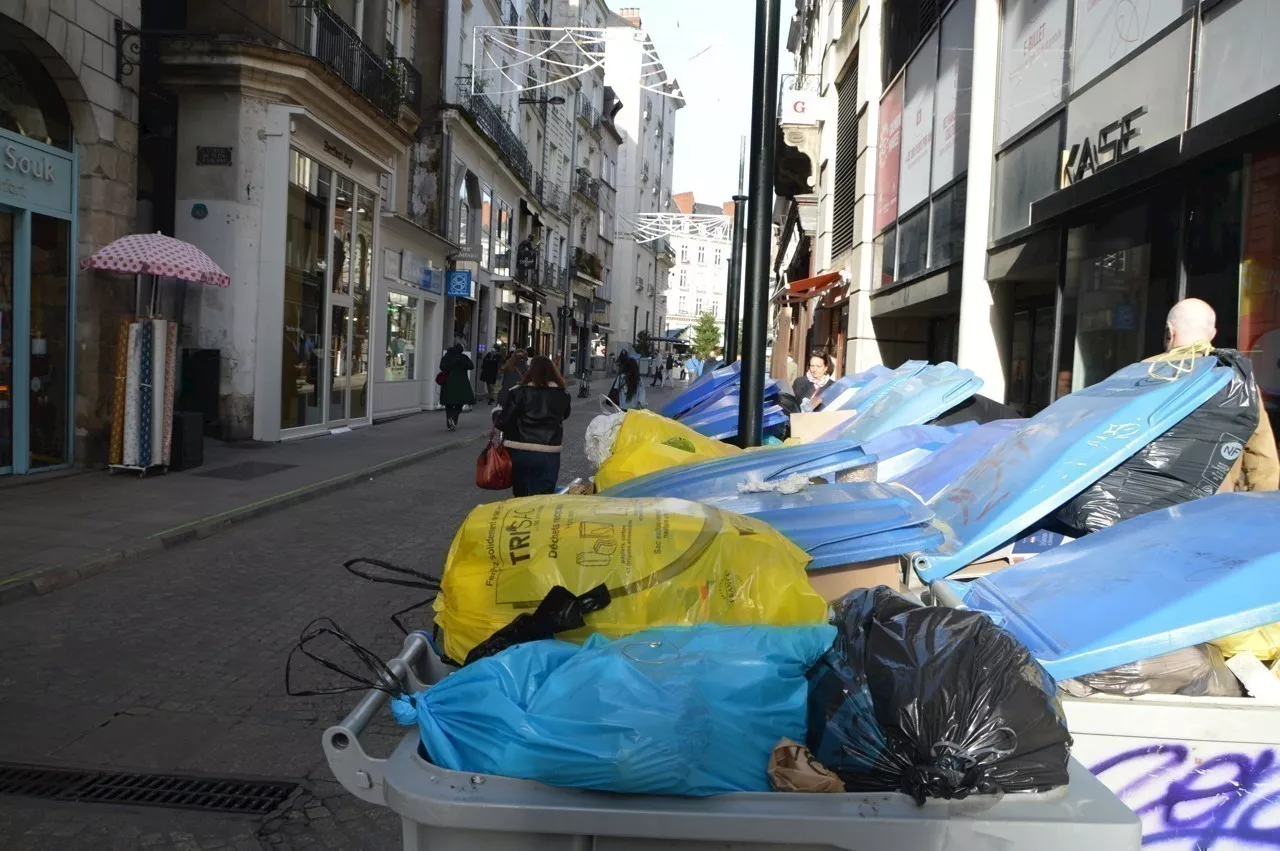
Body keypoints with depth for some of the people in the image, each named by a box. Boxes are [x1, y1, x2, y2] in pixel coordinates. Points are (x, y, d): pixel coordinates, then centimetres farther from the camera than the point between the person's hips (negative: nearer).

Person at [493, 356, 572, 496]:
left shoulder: (519, 393, -9)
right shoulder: (562, 395, 0)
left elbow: (503, 422, -7)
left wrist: (496, 412, 13)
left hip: (519, 453, -1)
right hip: (548, 455, 1)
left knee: (521, 498, 15)